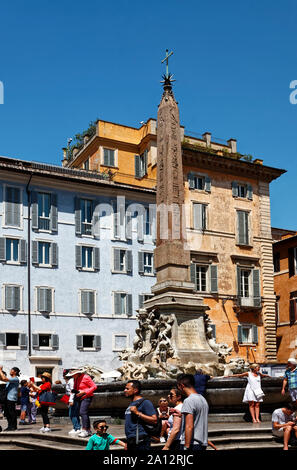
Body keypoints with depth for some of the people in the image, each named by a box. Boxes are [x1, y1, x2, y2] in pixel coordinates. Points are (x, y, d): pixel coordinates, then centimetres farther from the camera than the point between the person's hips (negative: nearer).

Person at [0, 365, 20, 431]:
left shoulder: (15, 379, -12)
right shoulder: (10, 379, 18)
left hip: (12, 398, -9)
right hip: (7, 398, 9)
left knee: (12, 413, -4)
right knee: (7, 413, 11)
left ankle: (13, 426, 3)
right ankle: (10, 426, 20)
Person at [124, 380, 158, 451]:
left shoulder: (145, 403, -8)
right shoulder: (131, 404, 20)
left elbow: (154, 420, -17)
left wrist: (138, 413, -21)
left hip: (140, 441, -9)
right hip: (131, 441, 9)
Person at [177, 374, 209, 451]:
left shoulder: (189, 401, -13)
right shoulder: (203, 399, 15)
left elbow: (189, 427, -19)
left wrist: (186, 447, -19)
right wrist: (181, 413, 29)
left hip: (191, 445, -9)